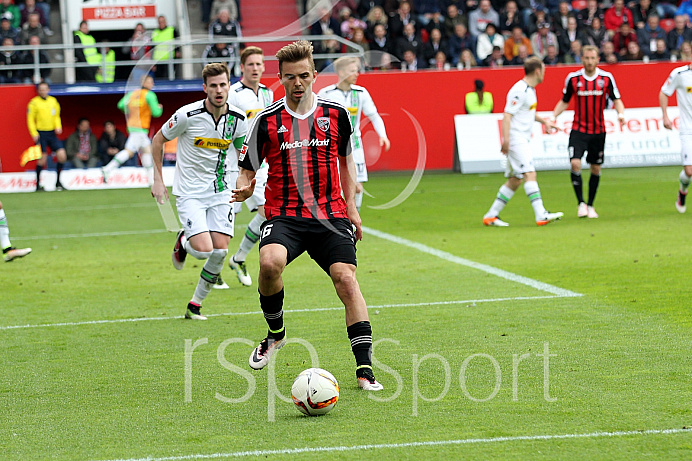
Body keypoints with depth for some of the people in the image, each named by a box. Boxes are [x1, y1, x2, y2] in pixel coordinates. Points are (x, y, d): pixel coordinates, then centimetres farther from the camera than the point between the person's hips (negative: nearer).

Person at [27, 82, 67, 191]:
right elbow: (30, 119, -4)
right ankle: (38, 184, 5)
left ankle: (58, 182, 9)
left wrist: (58, 126, 3)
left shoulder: (53, 101, 11)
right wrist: (34, 133, -13)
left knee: (62, 155, -5)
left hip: (52, 133, 5)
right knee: (42, 158, -8)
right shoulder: (34, 103, -4)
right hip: (41, 134, -5)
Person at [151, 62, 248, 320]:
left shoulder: (238, 119, -5)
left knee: (220, 252, -7)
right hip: (190, 193, -3)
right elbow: (158, 140, 0)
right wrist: (158, 180, -2)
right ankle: (183, 242, 20)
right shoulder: (188, 115, -15)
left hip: (222, 193, 3)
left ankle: (195, 305, 13)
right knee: (203, 250, -18)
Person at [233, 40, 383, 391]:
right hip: (284, 215, -1)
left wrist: (350, 205, 14)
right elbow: (247, 170, 8)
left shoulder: (335, 114, 6)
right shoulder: (267, 121, 1)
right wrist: (244, 190, -15)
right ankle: (275, 333, 0)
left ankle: (364, 369, -13)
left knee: (346, 278, -17)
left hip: (330, 215, 1)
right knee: (270, 263, -30)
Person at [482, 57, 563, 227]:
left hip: (523, 140, 10)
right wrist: (506, 139, -26)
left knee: (515, 180, 10)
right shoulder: (519, 90, -15)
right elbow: (507, 115, -20)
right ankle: (541, 215, -25)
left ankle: (491, 216, 16)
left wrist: (544, 121, 27)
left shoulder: (530, 89, 16)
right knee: (530, 174, -18)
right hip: (516, 140, -10)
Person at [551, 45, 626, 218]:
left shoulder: (606, 78, -3)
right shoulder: (573, 78, -2)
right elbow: (564, 101, 8)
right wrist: (553, 116, -5)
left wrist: (621, 114, -18)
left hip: (598, 131, 1)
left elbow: (616, 100, 2)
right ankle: (581, 203, -7)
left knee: (596, 168, 7)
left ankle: (590, 206, 22)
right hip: (579, 129, -1)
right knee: (575, 163, -18)